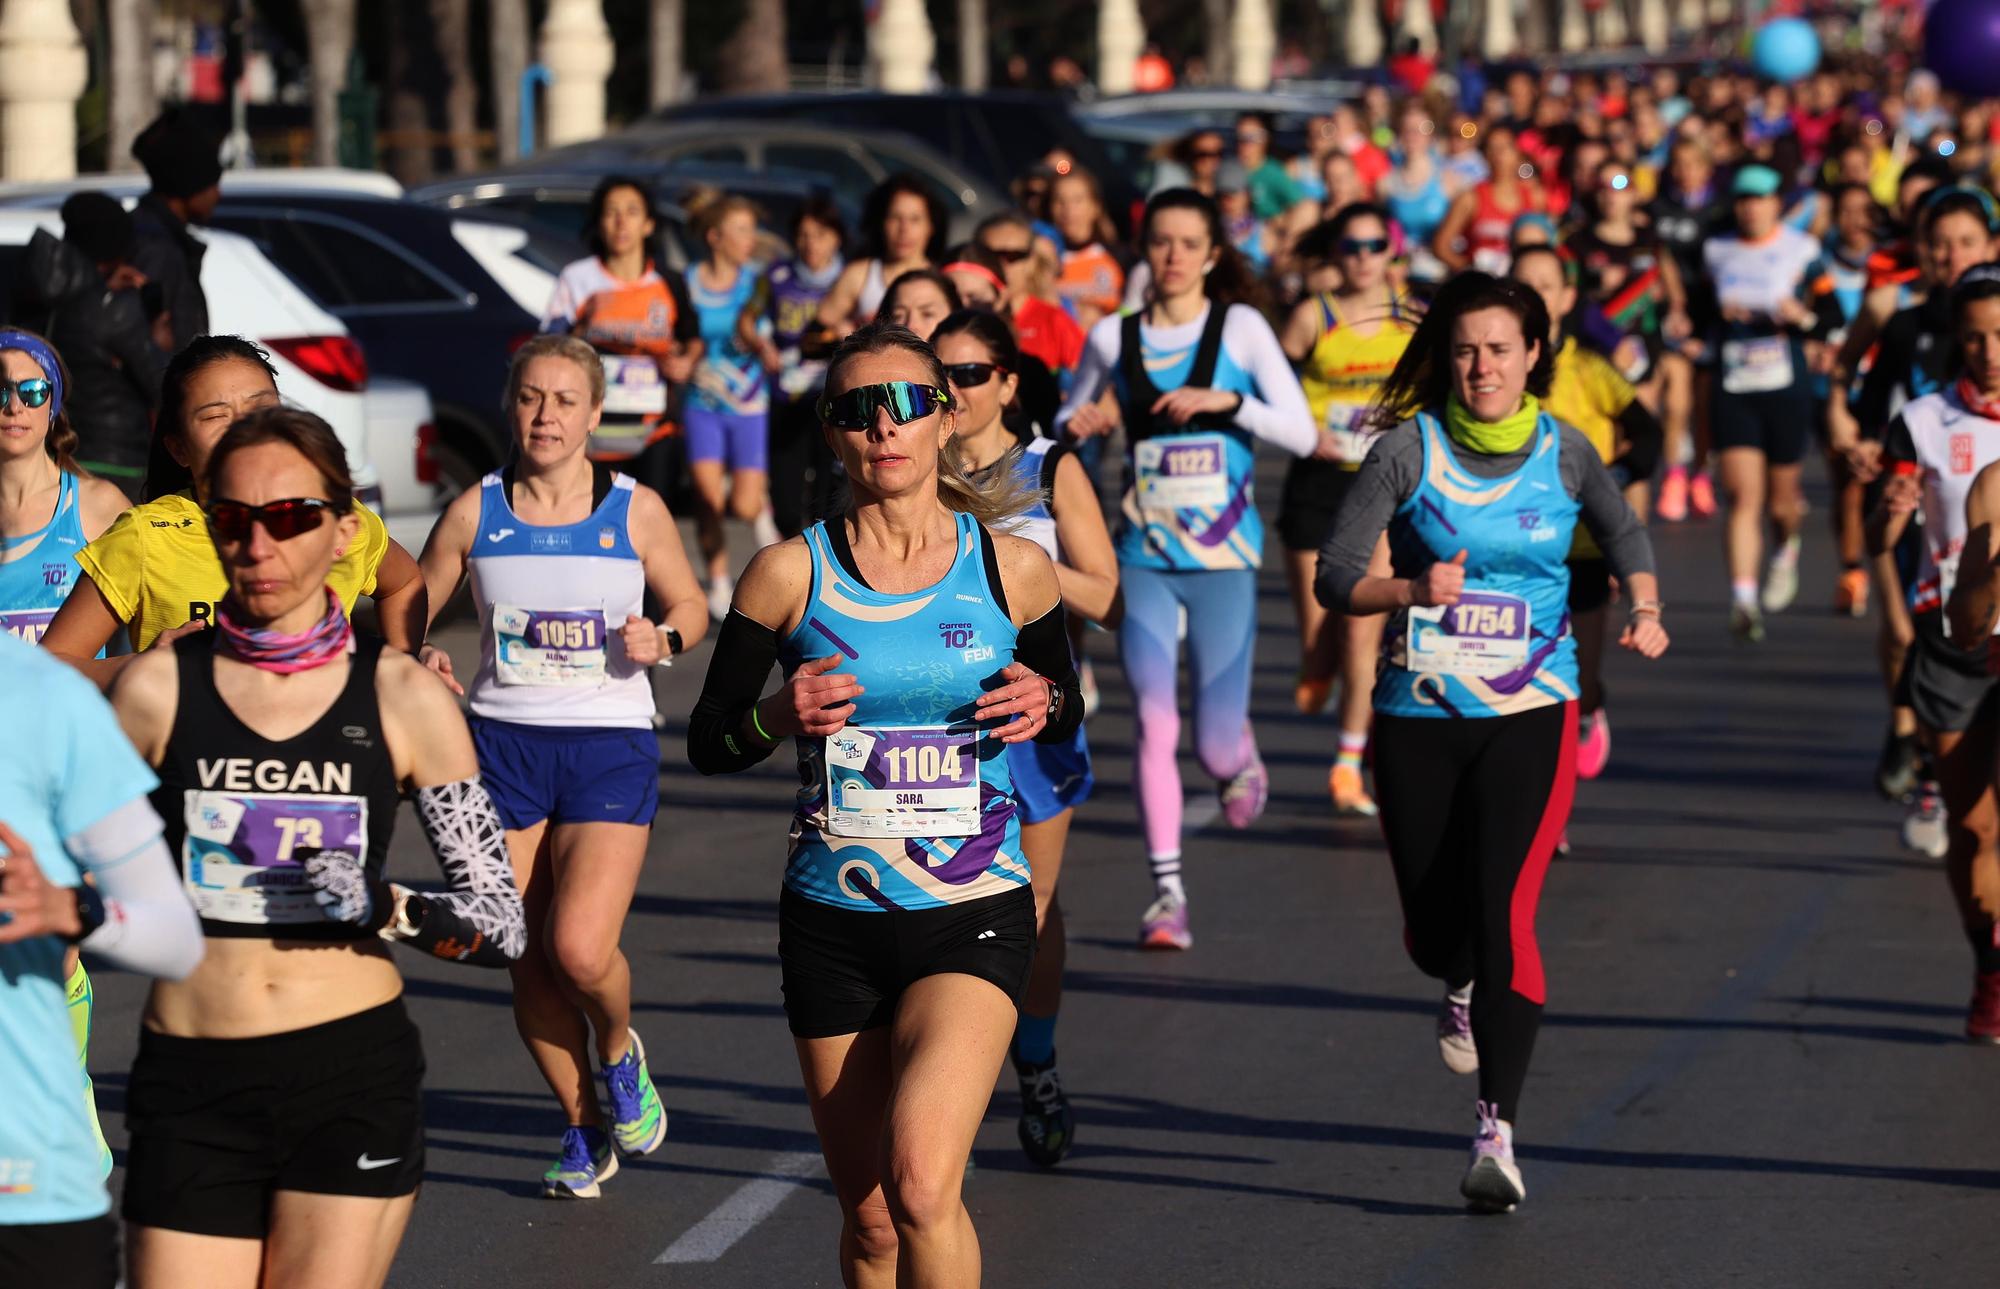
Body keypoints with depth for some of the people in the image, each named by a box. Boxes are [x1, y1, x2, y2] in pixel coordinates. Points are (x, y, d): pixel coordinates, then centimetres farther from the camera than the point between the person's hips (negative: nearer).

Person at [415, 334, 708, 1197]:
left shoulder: (636, 512, 0)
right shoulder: (475, 513, 1)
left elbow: (691, 605, 13)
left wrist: (664, 639, -9)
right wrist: (420, 663, -13)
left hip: (610, 746, -2)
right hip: (504, 743, 2)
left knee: (580, 947, -18)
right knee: (528, 965, 2)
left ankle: (619, 1054, 17)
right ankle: (583, 1128, 23)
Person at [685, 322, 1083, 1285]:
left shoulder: (1011, 569, 0)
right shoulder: (790, 574, -1)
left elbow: (1068, 712, 16)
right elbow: (707, 742, 5)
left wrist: (1044, 706, -7)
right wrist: (779, 717, -16)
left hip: (973, 916, -2)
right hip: (833, 922, 2)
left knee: (920, 1185, -22)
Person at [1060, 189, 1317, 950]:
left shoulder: (1240, 328, 0)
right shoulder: (1112, 338, 6)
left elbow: (1301, 433, -5)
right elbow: (1063, 426, 20)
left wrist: (1228, 401, -19)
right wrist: (1077, 428, -3)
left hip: (1224, 559, -1)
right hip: (1143, 558, 1)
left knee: (1215, 746, -1)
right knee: (1155, 720, -15)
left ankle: (1240, 757, 37)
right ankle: (1168, 893, -10)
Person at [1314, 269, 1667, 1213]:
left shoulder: (1564, 453, 1)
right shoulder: (1408, 450, -5)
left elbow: (1624, 533, 19)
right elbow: (1334, 577, -7)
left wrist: (1645, 611, 0)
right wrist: (1410, 589, -26)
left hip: (1529, 716, -1)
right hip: (1419, 717, 1)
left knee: (1505, 913, -17)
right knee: (1432, 930, 9)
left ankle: (1497, 1131, -17)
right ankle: (1464, 990, 48)